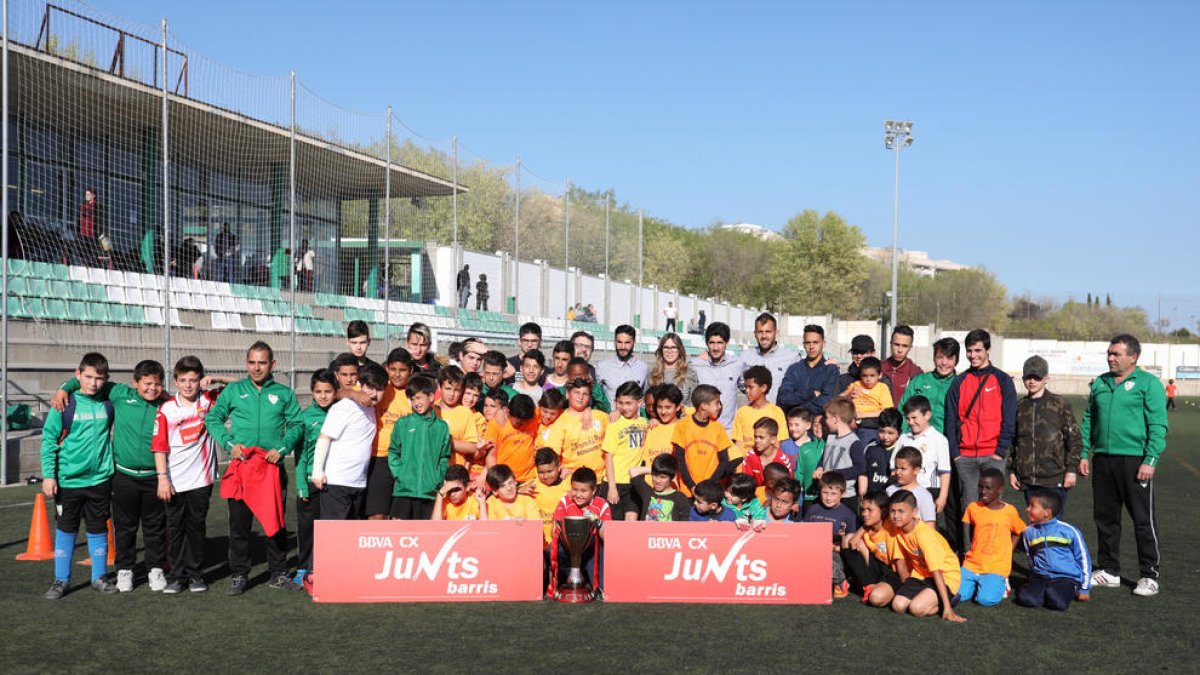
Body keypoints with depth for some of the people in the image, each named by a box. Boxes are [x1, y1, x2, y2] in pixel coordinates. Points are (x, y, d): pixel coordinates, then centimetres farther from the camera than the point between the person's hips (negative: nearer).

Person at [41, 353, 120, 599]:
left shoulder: (108, 403, 2)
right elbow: (48, 440, -5)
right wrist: (48, 475, -9)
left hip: (100, 479, 2)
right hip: (68, 479, -2)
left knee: (98, 530, 11)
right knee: (66, 530, 9)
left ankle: (99, 577, 23)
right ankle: (61, 580, 20)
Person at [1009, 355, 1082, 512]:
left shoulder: (1060, 404, 1)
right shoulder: (1020, 406, 13)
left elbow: (1074, 440, 0)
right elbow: (1014, 441, 19)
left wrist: (1071, 469, -7)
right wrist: (1012, 470, 15)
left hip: (1055, 479, -4)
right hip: (1027, 480, 4)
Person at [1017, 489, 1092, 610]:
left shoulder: (1069, 531, -6)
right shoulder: (1029, 532, 6)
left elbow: (1084, 559, 2)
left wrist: (1085, 589, 3)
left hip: (1066, 578, -3)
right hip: (1040, 577, 3)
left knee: (1057, 602, -33)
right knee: (1025, 598, -27)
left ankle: (1069, 591, 0)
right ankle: (1048, 591, 2)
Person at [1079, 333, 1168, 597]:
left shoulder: (1149, 383, -4)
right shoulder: (1100, 383, 13)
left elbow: (1158, 426, -8)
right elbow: (1088, 421, 17)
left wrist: (1150, 461, -16)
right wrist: (1084, 454, 10)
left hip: (1134, 460, -6)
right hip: (1103, 460, 6)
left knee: (1143, 519, 0)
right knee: (1104, 517, 11)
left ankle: (1149, 575, 10)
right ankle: (1108, 571, 23)